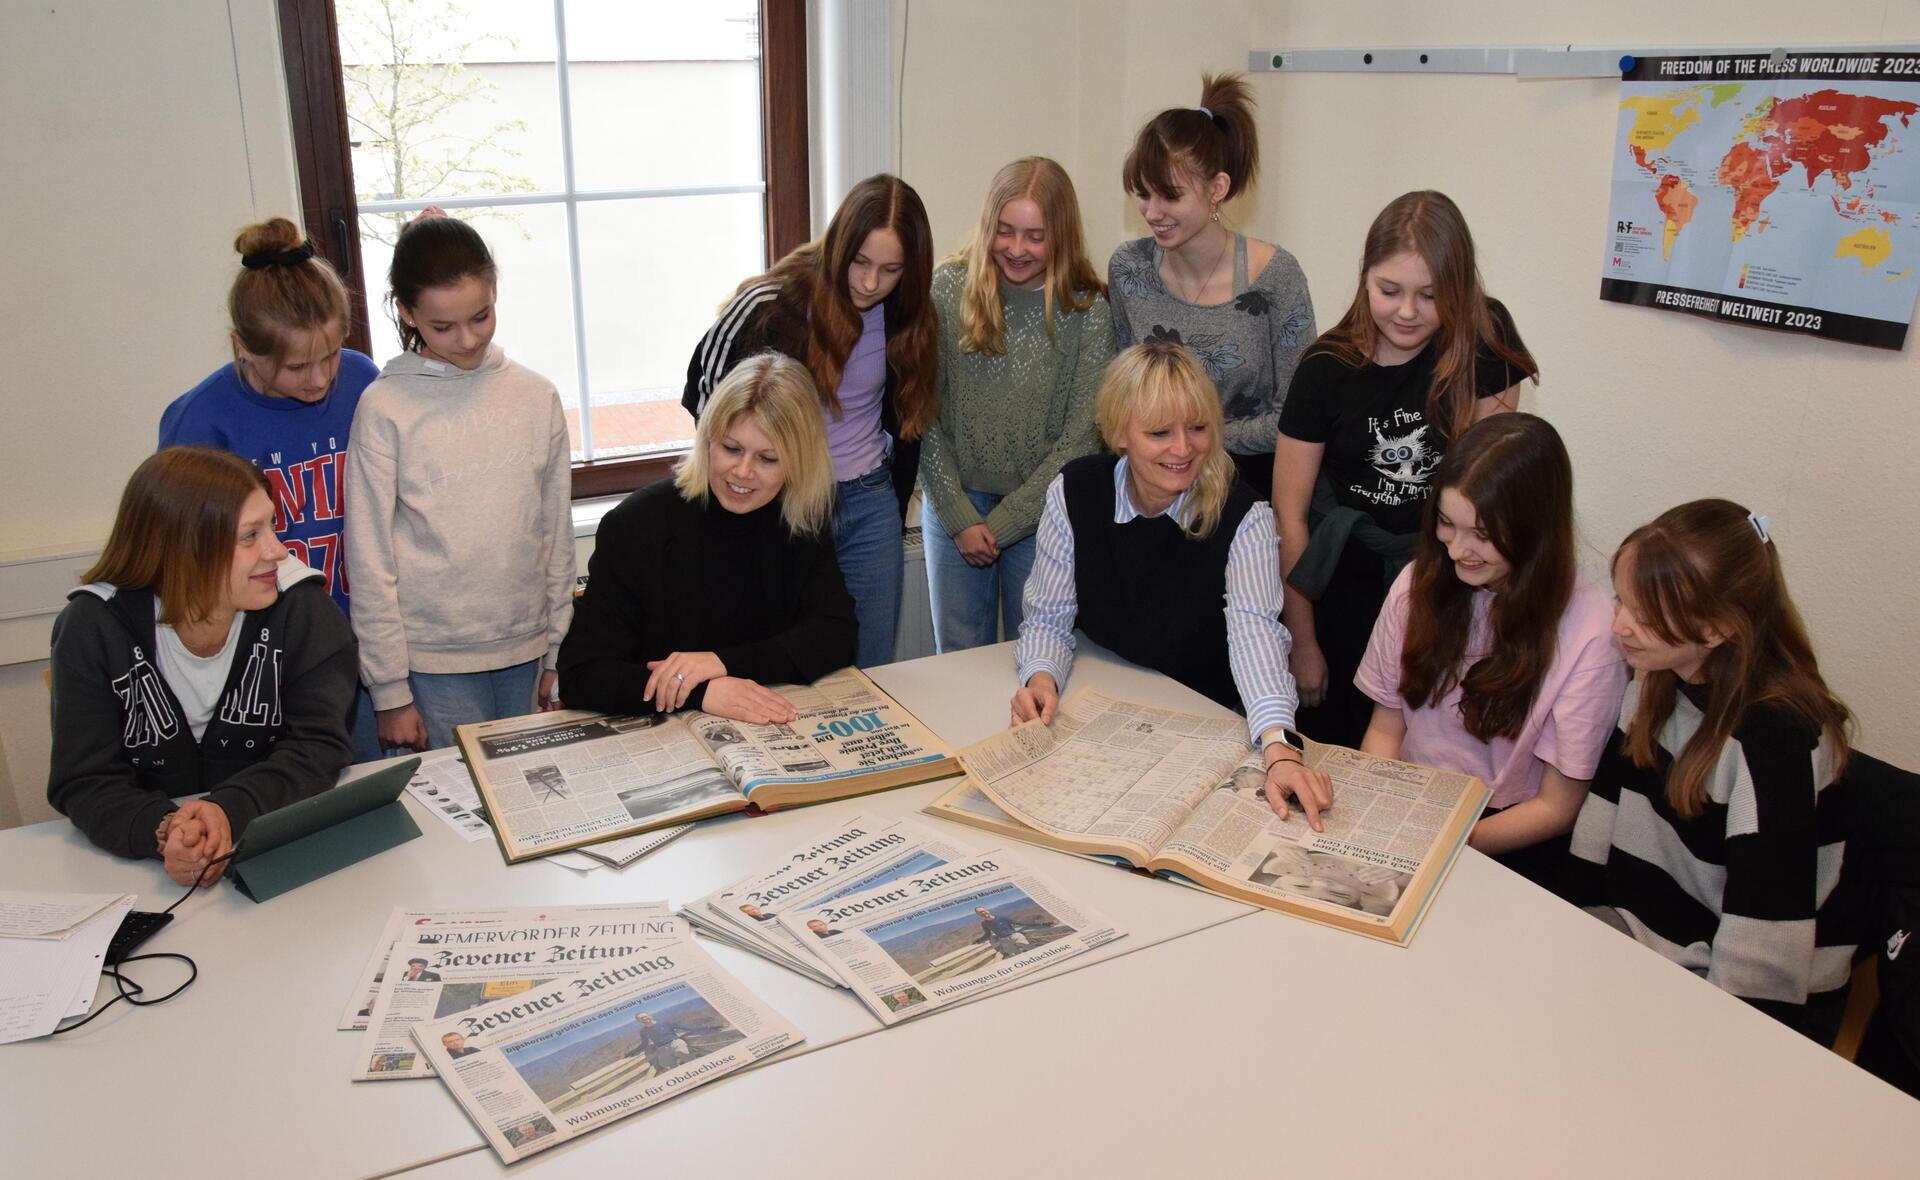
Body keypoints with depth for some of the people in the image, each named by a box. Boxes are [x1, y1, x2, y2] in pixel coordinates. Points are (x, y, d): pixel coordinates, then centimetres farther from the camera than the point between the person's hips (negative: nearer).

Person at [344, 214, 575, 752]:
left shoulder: (537, 396, 3)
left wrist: (557, 653, 10)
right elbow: (369, 559, -5)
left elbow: (557, 535, 8)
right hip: (434, 661, -3)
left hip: (524, 652, 3)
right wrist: (389, 690, -5)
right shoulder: (385, 407, -7)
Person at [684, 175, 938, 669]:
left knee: (871, 673, 12)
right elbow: (703, 394, -5)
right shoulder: (770, 304, -17)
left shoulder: (907, 318, -2)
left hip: (870, 505, 4)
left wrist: (893, 510, 10)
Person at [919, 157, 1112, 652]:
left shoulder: (1088, 313, -8)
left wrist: (1001, 523, -10)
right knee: (960, 663, 12)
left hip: (1042, 514, -1)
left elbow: (1080, 438, -8)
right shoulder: (949, 288, -5)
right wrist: (959, 517, -7)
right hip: (954, 505, 1)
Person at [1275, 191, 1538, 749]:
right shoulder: (1326, 367, -13)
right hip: (1347, 573, 0)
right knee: (1332, 735, 10)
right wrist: (1303, 643, -9)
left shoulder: (1485, 338, -12)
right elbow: (1289, 512, -11)